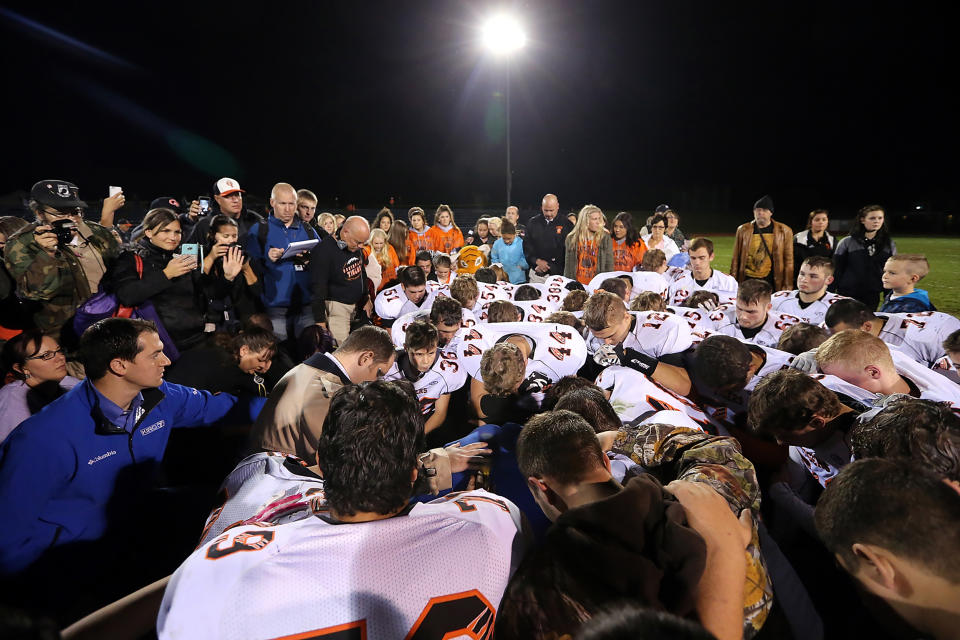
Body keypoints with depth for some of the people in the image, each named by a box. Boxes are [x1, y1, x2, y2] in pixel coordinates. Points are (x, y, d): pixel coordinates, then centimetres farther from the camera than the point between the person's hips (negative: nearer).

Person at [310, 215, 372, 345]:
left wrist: (366, 298, 23)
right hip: (336, 306, -7)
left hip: (356, 304, 7)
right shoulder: (323, 251, -19)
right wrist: (320, 322, -18)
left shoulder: (356, 247, 3)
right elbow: (318, 289, -18)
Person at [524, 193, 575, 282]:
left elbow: (568, 251, -3)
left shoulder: (567, 225, 1)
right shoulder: (533, 223, 9)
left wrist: (548, 266, -10)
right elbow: (526, 246, 6)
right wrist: (537, 261, -11)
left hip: (558, 274, -2)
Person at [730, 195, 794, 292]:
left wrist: (787, 286, -1)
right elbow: (736, 259, 8)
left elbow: (788, 261, 3)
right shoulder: (743, 230, 6)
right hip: (747, 280, 1)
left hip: (771, 281, -1)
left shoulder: (784, 231, 3)